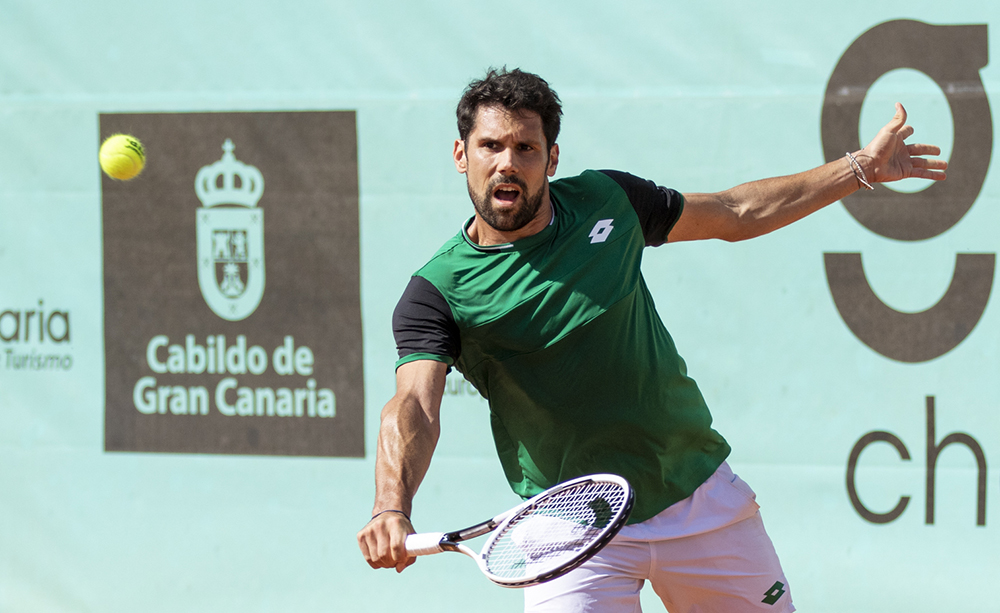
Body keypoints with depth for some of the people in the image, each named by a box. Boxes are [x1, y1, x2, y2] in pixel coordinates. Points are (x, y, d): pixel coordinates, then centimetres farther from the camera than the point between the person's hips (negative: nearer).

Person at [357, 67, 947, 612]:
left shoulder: (605, 200, 0)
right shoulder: (437, 294, -12)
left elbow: (735, 214, 16)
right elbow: (414, 407, -27)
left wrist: (862, 167, 17)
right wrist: (393, 507, -47)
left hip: (703, 498, 4)